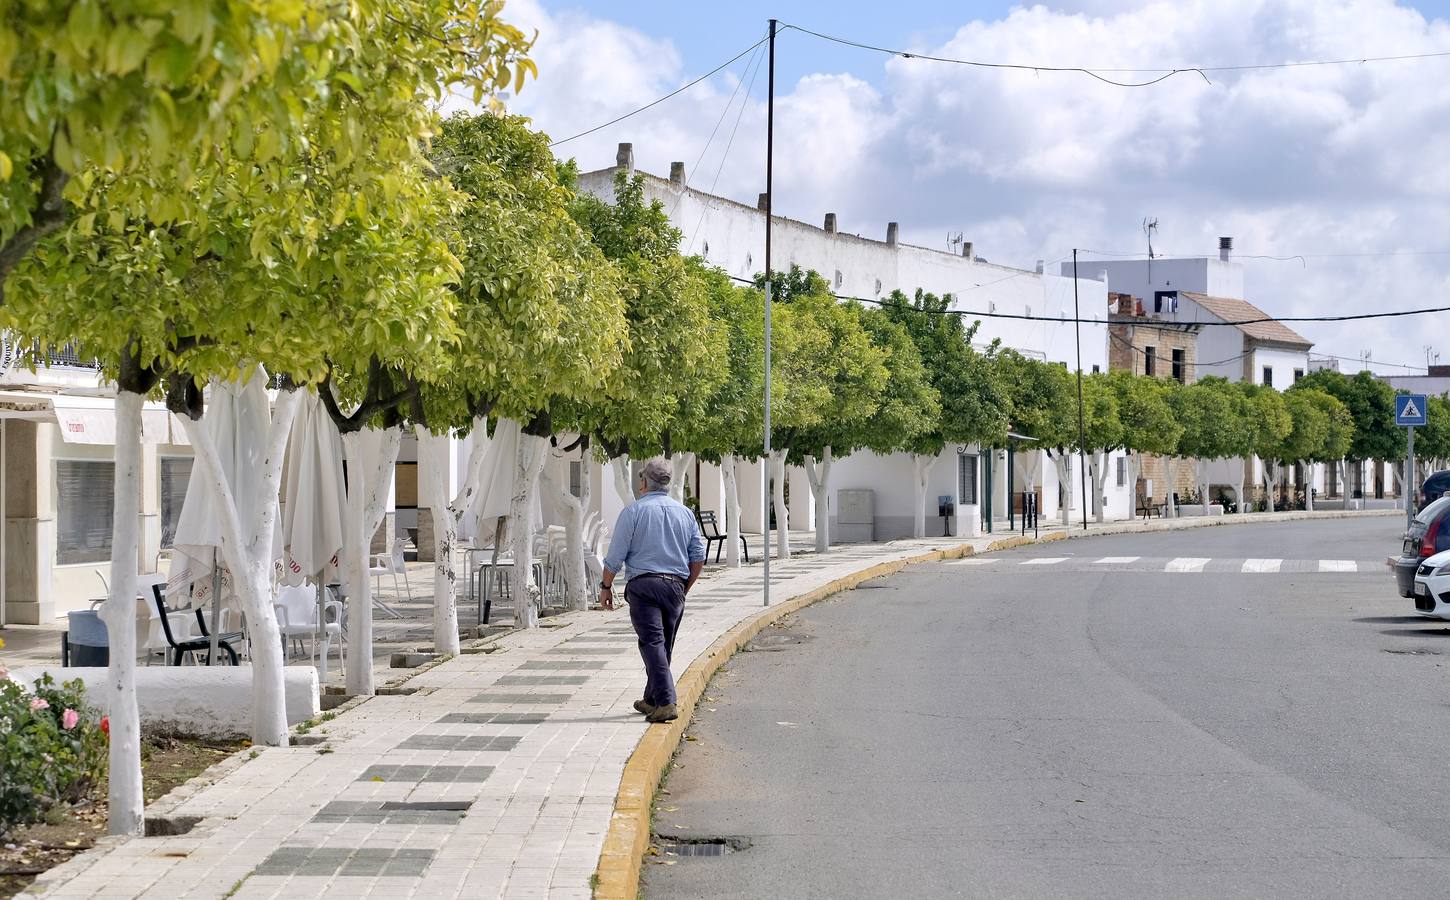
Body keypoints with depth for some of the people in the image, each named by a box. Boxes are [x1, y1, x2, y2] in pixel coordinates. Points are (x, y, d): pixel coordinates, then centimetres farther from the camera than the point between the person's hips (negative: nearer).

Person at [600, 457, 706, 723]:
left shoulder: (633, 511, -3)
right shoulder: (685, 513, 11)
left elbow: (615, 556, -4)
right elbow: (698, 557, 12)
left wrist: (606, 586, 7)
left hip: (643, 584, -5)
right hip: (675, 586, 5)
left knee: (652, 643, -10)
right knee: (664, 646, 14)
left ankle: (665, 703, -22)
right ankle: (651, 700, 24)